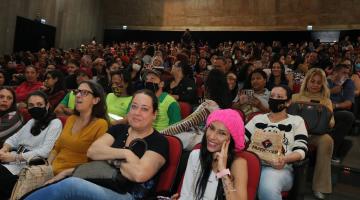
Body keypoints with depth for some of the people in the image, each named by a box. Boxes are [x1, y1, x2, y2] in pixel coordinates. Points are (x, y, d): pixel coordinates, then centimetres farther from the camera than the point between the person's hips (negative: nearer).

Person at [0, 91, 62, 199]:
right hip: (13, 160, 7)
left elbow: (45, 152, -15)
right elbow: (14, 138, 16)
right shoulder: (31, 121, 21)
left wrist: (15, 157, -17)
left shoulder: (55, 123, -5)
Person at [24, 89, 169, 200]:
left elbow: (139, 174, -20)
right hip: (100, 187, 5)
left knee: (71, 184, -27)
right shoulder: (119, 129, 15)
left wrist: (111, 158, -5)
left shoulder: (158, 141, -3)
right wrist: (125, 154, -10)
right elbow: (92, 151, 0)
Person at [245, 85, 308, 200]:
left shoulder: (296, 121, 15)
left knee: (267, 188, -37)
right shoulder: (257, 119, 23)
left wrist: (285, 159, -17)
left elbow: (301, 151, 3)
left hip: (280, 167, -1)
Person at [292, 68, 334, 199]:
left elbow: (331, 123, 12)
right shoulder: (295, 97, 18)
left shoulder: (326, 101, 21)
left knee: (327, 139, -35)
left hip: (317, 135, 1)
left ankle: (319, 187, -26)